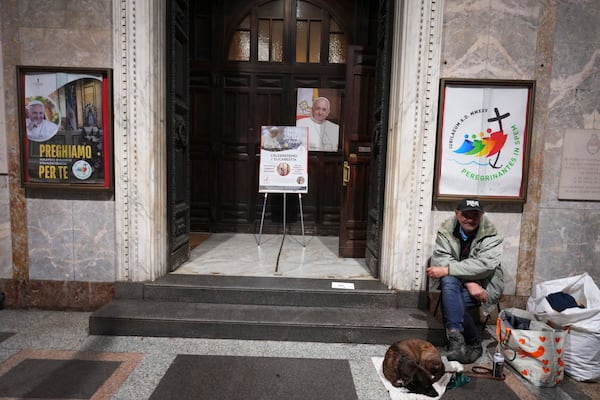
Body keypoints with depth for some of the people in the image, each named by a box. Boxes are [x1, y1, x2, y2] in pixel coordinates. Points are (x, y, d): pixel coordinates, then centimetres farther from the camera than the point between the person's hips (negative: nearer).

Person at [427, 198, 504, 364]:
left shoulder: (491, 235, -11)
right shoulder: (446, 230, -5)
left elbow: (483, 265, -26)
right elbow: (442, 259, -15)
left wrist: (447, 270, -32)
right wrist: (468, 282, -28)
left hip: (484, 283, -2)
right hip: (456, 279, 2)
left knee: (450, 301, -29)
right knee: (449, 282, -34)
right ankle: (456, 337, -32)